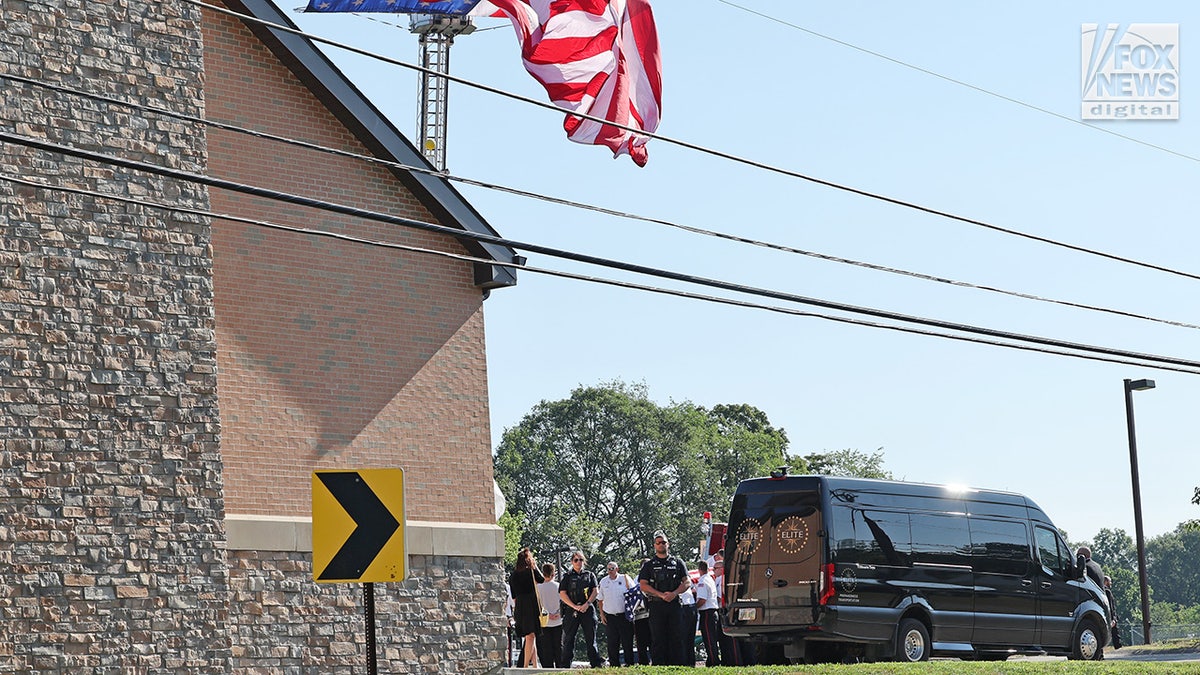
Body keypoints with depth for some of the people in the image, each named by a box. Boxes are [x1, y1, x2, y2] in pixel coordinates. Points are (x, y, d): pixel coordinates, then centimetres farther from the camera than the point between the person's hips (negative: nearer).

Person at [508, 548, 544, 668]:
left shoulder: (514, 574, 11)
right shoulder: (531, 571, -4)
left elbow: (513, 595, 15)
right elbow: (542, 580, 14)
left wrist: (515, 608, 23)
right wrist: (535, 566, 19)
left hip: (519, 607, 5)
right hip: (531, 605, -5)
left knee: (530, 636, 12)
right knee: (531, 636, -5)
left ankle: (534, 664, 12)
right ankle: (526, 665, -12)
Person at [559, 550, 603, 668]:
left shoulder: (589, 575, 14)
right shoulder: (567, 576, 10)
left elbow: (595, 591, 6)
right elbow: (562, 594, 1)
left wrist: (587, 604, -10)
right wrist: (575, 606, -11)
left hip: (588, 609, 1)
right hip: (571, 610, -1)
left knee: (591, 637, 1)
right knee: (568, 638, -2)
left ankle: (596, 662, 1)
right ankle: (564, 664, -1)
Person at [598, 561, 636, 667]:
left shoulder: (625, 578, 1)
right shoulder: (603, 582, 9)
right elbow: (600, 599, 15)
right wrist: (601, 614, 9)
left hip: (624, 615, -2)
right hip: (610, 616, 2)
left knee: (627, 641, -2)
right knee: (612, 642, 2)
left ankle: (629, 663, 3)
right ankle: (614, 664, 6)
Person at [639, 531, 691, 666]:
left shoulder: (677, 563, 13)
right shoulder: (649, 565, 10)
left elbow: (687, 583, 7)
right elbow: (643, 585, 0)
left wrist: (674, 593, -11)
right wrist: (661, 595, -12)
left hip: (675, 604, 1)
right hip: (656, 605, -1)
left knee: (676, 637, -1)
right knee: (657, 638, -4)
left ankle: (676, 665, 1)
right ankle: (658, 666, -5)